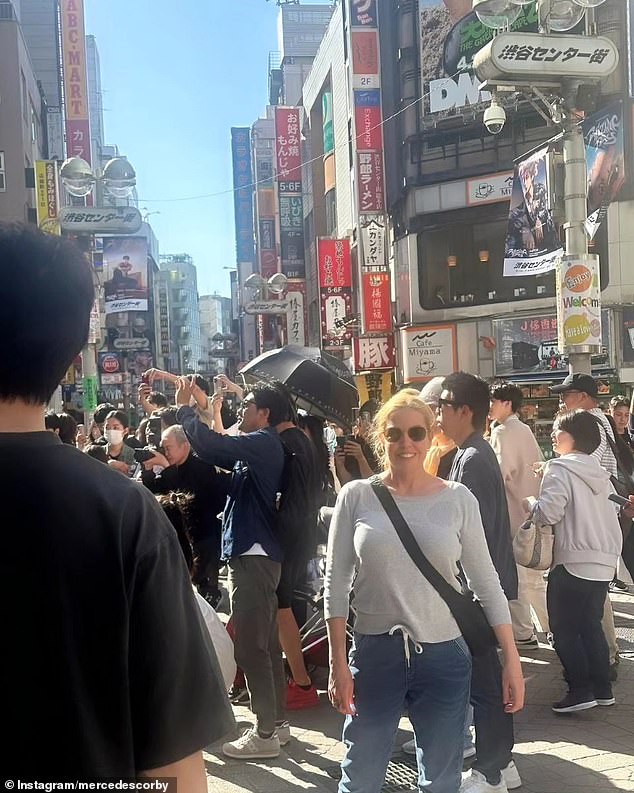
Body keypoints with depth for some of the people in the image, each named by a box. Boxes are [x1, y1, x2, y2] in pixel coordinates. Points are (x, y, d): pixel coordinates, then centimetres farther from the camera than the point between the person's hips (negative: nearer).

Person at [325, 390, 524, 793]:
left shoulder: (458, 499, -2)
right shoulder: (356, 496, -4)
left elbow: (487, 583, 2)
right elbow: (337, 583, -2)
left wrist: (512, 659, 0)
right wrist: (339, 663, -4)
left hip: (443, 656, 1)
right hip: (374, 654, 0)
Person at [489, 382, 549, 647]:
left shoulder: (502, 432, -13)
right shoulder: (526, 430, 12)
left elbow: (500, 472, -23)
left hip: (512, 513, -8)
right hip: (531, 511, 8)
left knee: (514, 576, 0)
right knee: (533, 575, 16)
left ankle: (522, 633, 5)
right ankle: (552, 626, 22)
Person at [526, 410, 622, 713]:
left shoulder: (560, 469, -10)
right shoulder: (599, 472, 13)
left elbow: (548, 513, -18)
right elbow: (613, 509, 17)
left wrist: (531, 503, 1)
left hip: (572, 562, -7)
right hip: (604, 561, 8)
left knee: (564, 628, 2)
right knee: (591, 625, 16)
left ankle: (580, 690, 0)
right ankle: (602, 687, 19)